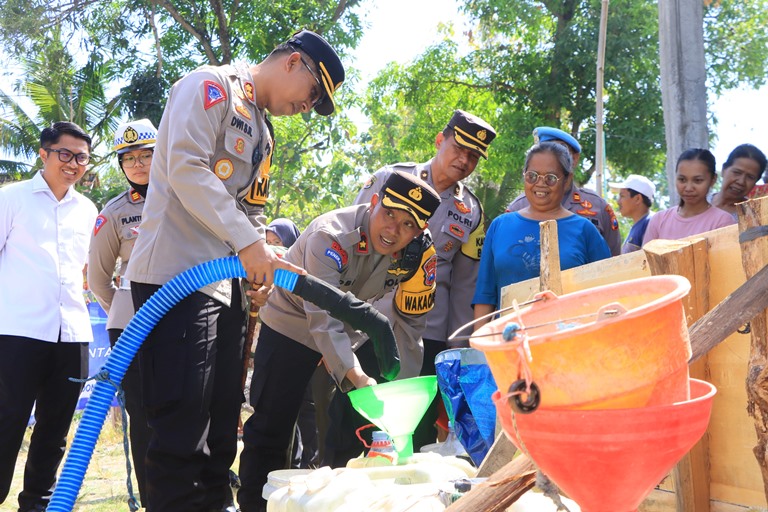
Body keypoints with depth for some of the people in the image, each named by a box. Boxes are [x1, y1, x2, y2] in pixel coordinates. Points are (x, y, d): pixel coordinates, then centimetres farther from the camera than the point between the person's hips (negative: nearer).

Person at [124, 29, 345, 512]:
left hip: (226, 285, 9)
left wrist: (268, 258, 8)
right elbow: (186, 168, -18)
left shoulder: (262, 131, 24)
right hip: (176, 276, -9)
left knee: (221, 419, 10)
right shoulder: (211, 86, -4)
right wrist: (247, 242, -21)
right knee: (183, 420, -9)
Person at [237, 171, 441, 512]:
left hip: (350, 332, 5)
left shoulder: (418, 253, -18)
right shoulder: (331, 235, -34)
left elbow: (409, 321, -8)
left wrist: (400, 383, -17)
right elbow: (323, 318, -43)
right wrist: (356, 376, -55)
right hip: (292, 323, -5)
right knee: (272, 424, -2)